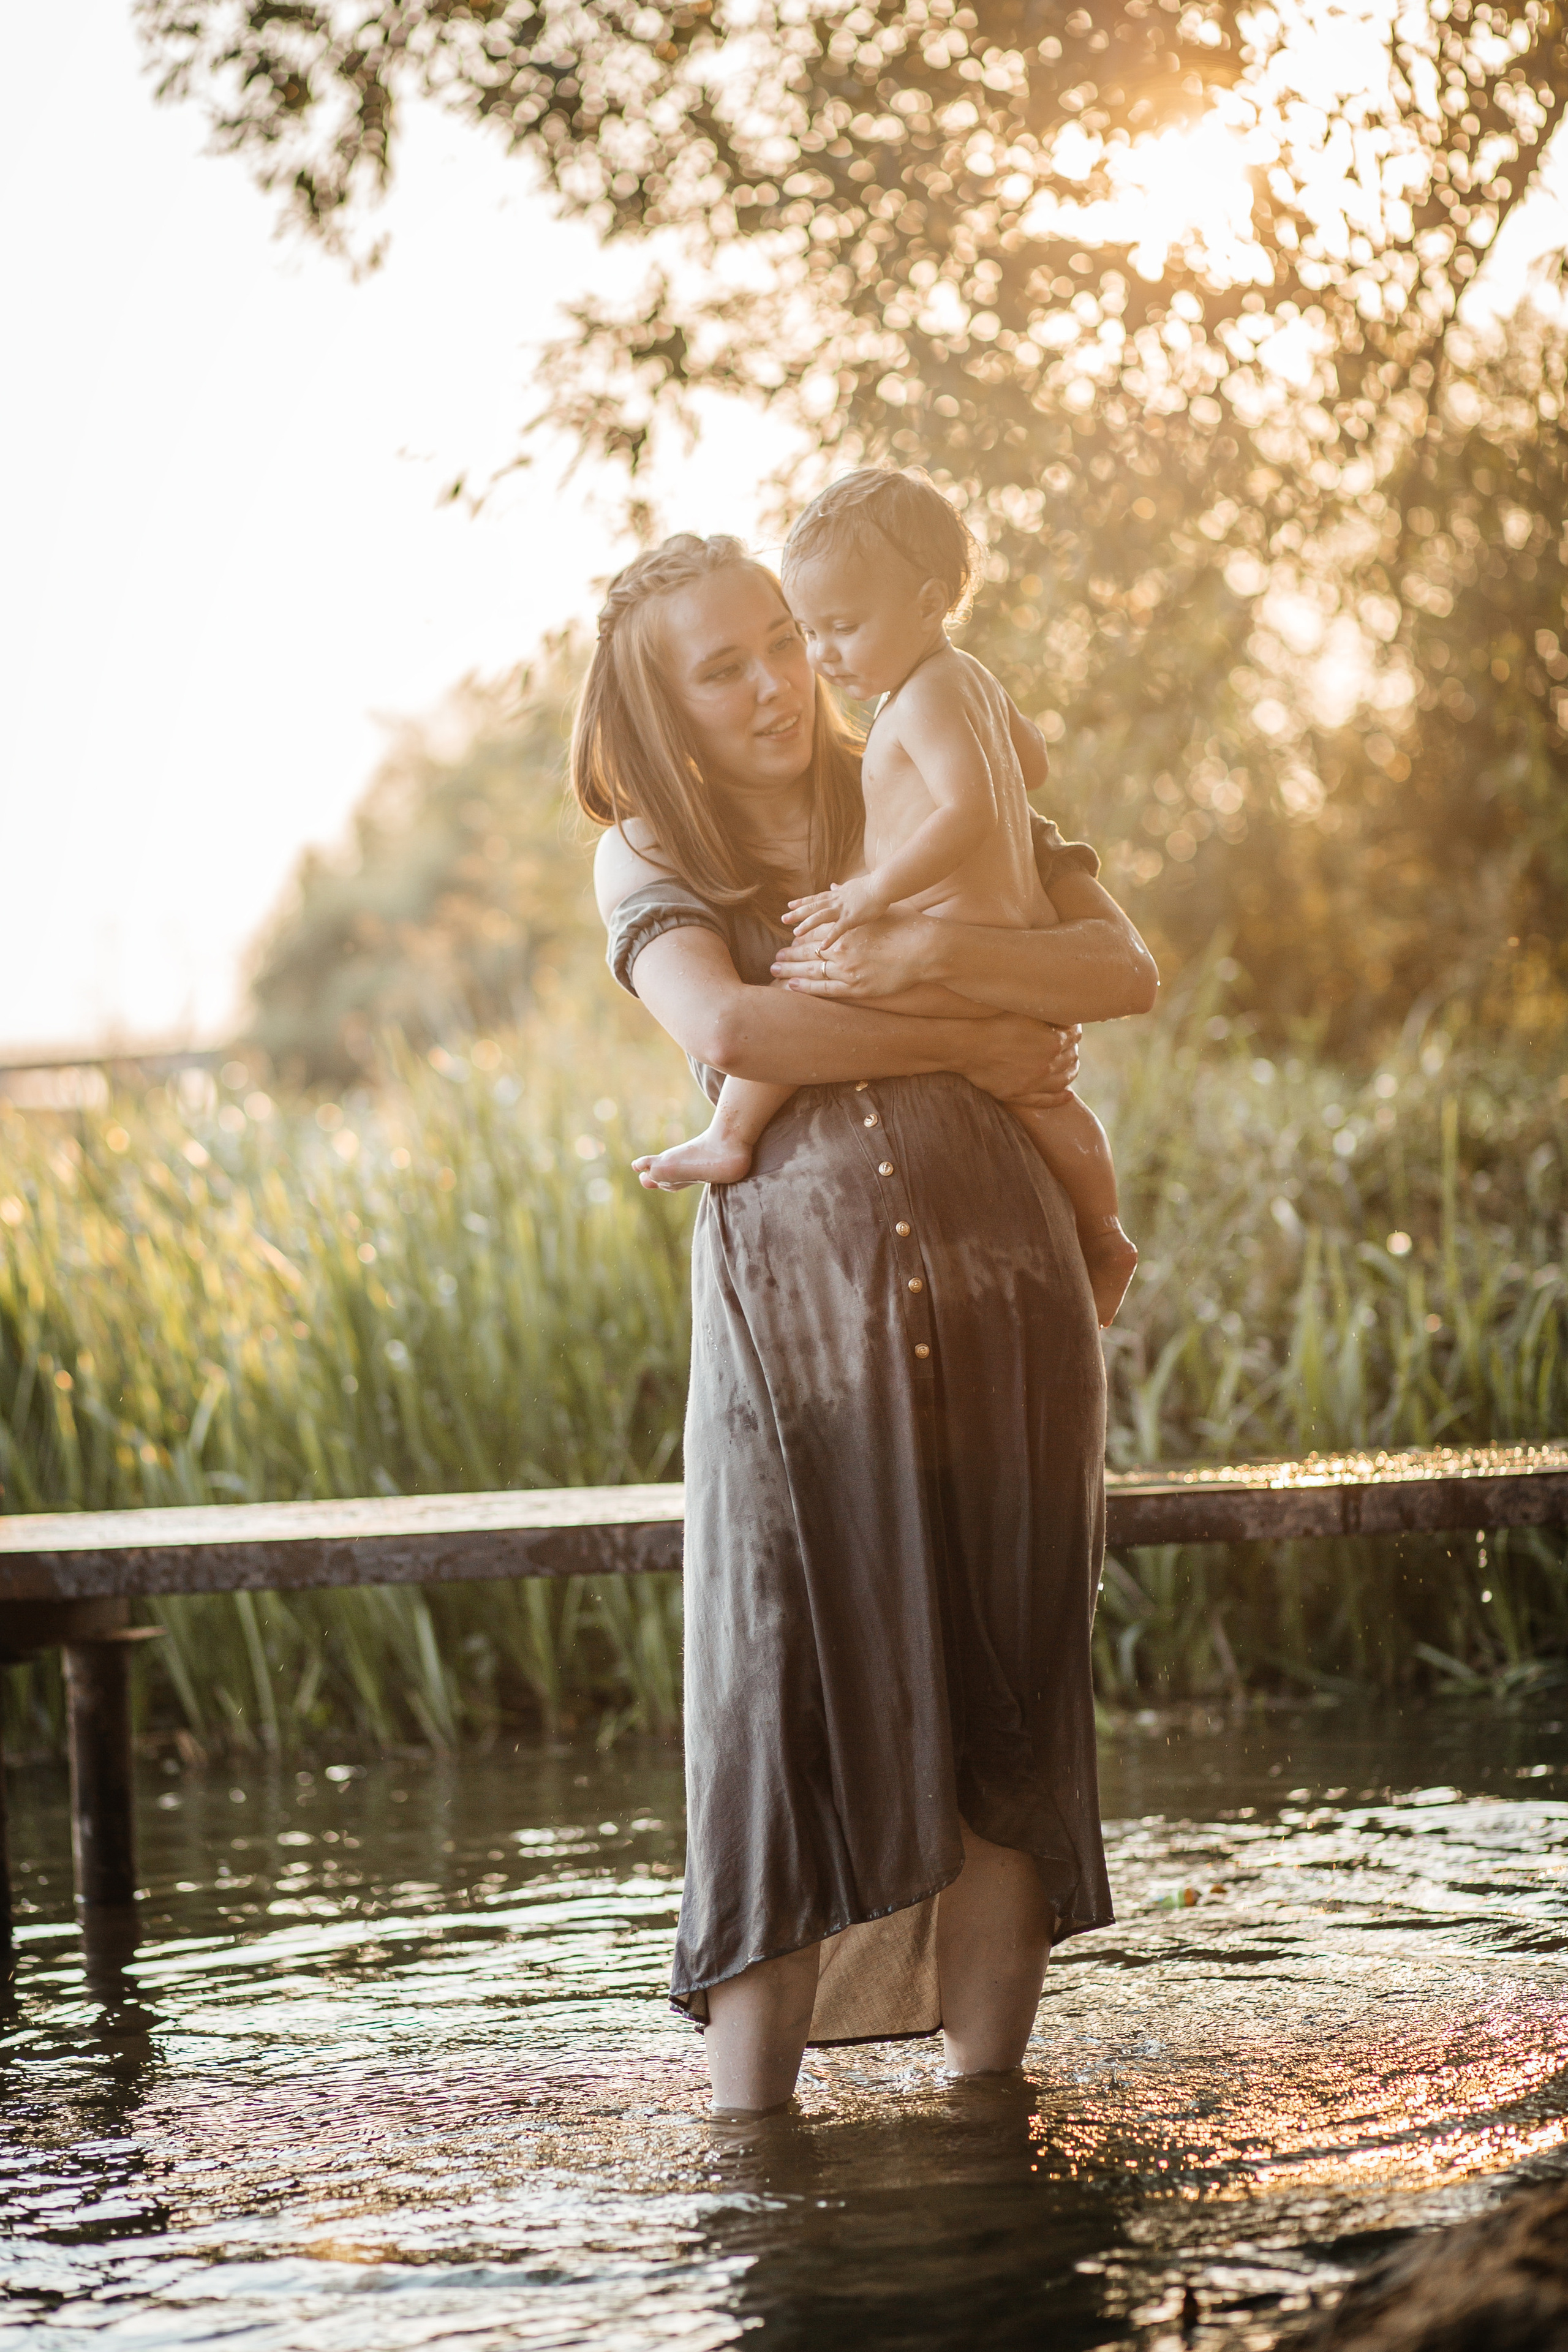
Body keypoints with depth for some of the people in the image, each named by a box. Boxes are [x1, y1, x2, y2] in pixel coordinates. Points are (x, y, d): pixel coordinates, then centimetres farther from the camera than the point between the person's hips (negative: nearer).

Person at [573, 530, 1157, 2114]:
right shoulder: (651, 857, 9)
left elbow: (1125, 970, 0)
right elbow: (723, 1028, -12)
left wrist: (930, 955, -15)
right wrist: (973, 1050, -10)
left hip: (995, 1294, 1)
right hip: (790, 1312, -1)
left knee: (1004, 1702, 0)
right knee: (782, 1694, -6)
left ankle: (985, 2104, 6)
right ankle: (753, 2133, -4)